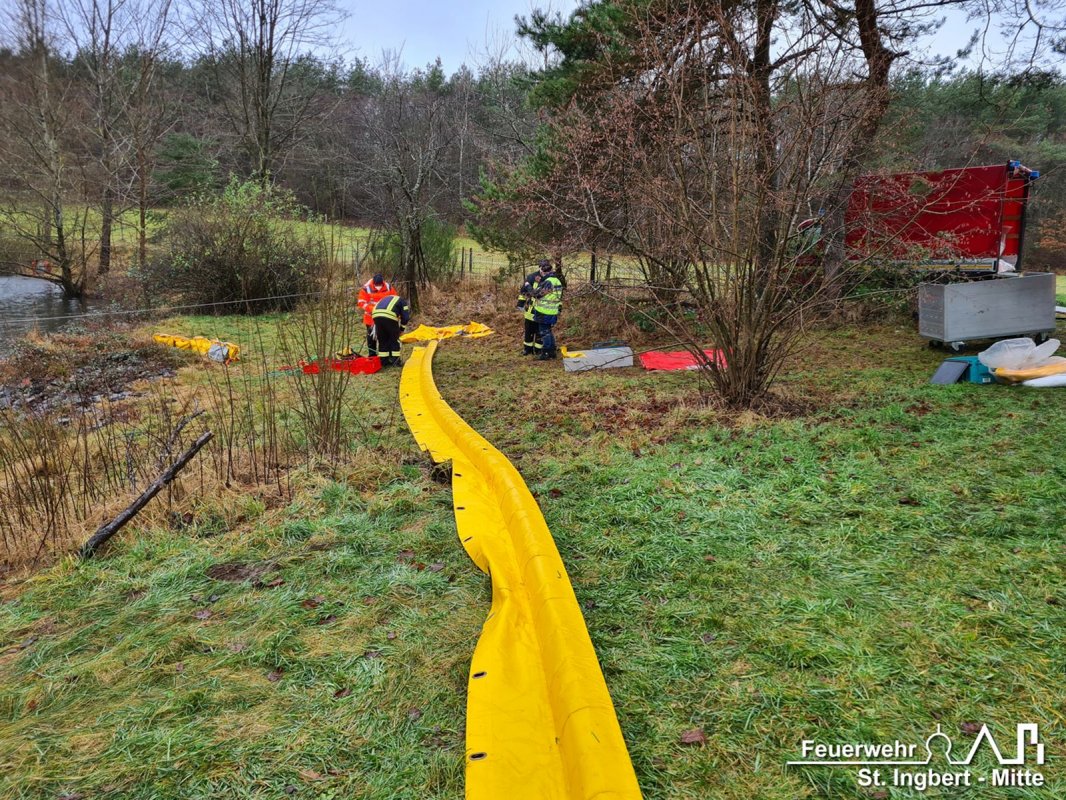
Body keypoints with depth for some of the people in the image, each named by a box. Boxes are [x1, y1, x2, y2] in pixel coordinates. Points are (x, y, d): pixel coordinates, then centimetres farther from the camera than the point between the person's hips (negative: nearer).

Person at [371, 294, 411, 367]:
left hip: (376, 315, 5)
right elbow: (405, 317, 9)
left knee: (382, 340, 17)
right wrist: (401, 329, 23)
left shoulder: (389, 299, 39)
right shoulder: (403, 302, 22)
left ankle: (384, 361, 21)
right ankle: (395, 361, 14)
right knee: (394, 339, 12)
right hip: (389, 316, -5)